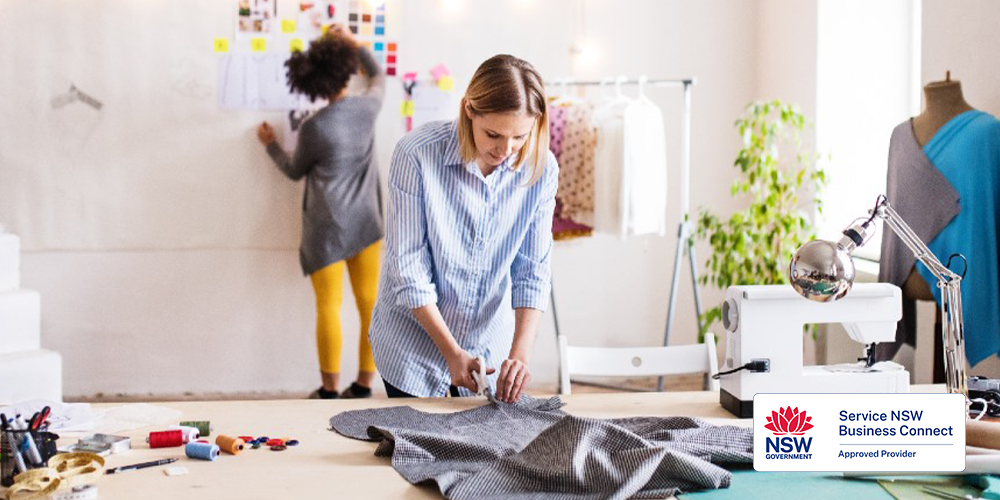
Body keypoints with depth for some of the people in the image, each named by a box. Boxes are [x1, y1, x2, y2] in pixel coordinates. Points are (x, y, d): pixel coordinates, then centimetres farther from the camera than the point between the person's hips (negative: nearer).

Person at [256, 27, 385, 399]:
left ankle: (330, 390, 8)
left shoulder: (314, 128, -13)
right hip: (366, 222, 4)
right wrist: (354, 44, 26)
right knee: (370, 304, 7)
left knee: (328, 307, 3)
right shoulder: (367, 107, -4)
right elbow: (378, 76, 21)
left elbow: (294, 172, 5)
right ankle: (364, 384, 14)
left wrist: (270, 144, 19)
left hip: (327, 229, -3)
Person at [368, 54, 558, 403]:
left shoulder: (540, 168, -12)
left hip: (490, 341, 3)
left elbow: (533, 269, -8)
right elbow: (408, 266, -19)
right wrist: (452, 352, -19)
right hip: (414, 340, -3)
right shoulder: (416, 154, -22)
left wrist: (521, 354, -18)